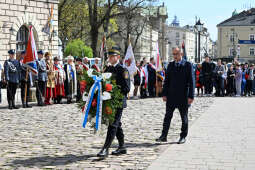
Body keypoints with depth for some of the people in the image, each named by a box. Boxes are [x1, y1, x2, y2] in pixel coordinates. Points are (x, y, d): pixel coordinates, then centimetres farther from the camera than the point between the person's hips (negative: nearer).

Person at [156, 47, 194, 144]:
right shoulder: (170, 65, 8)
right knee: (167, 116, 3)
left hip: (183, 96, -3)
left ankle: (183, 137, 16)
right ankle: (164, 136, 7)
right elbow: (166, 80, 10)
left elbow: (191, 81, -6)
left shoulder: (188, 65, -3)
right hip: (171, 96, 3)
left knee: (184, 117, 6)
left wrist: (191, 96, -12)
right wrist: (164, 94, 3)